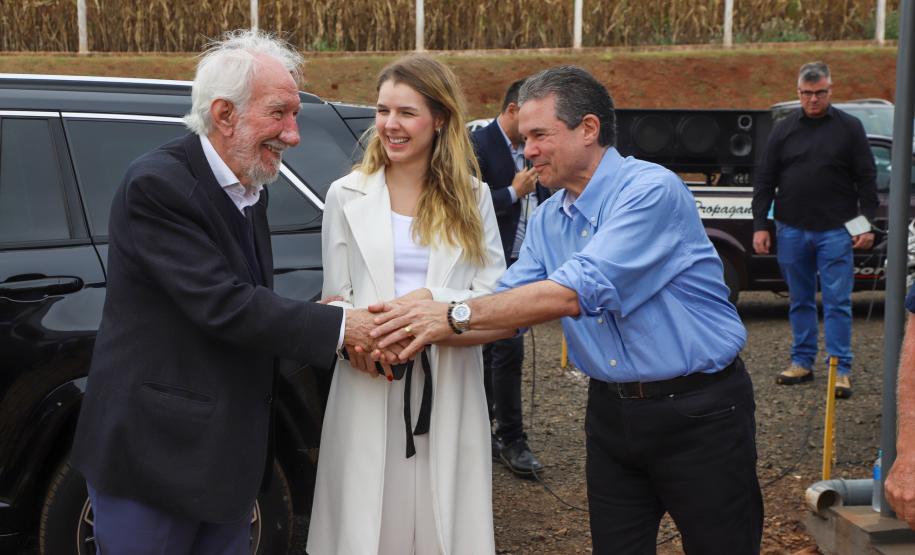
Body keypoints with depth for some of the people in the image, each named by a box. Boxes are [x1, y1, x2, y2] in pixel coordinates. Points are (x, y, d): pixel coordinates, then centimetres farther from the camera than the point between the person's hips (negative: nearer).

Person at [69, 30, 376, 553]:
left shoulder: (250, 187, 8)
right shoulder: (157, 184, -19)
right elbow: (221, 305, -25)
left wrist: (317, 317, -8)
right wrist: (339, 326, -21)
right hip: (154, 450, -8)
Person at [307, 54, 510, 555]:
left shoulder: (472, 197, 8)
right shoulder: (347, 195, 6)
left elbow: (495, 297, 1)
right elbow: (336, 298, 6)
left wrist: (431, 301, -16)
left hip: (449, 387, 1)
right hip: (369, 387, 0)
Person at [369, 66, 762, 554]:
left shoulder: (651, 190, -19)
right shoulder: (545, 221, 6)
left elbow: (576, 292, -28)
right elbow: (507, 305, 1)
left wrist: (455, 316, -29)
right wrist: (422, 331, -17)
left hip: (697, 410, -6)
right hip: (612, 412, 7)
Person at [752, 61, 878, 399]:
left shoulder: (849, 128, 2)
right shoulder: (784, 130, 7)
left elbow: (866, 179, 3)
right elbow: (765, 181, 8)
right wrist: (760, 225, 3)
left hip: (835, 231, -2)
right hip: (791, 230, 3)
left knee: (837, 302, -2)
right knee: (800, 300, 11)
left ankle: (840, 369, 3)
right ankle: (802, 362, 21)